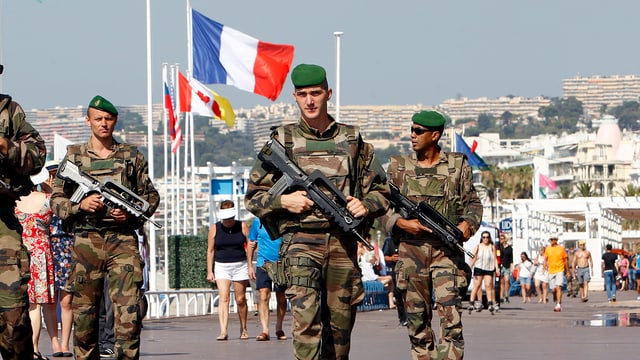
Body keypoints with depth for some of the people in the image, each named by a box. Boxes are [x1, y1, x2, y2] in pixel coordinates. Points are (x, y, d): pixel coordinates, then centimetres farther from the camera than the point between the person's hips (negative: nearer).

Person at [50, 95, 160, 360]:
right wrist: (80, 205, -9)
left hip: (123, 240, -1)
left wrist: (132, 213, -4)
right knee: (84, 311, 4)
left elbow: (151, 196, 15)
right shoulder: (74, 156, 11)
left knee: (129, 311, -12)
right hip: (86, 241, 1)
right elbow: (57, 199, 10)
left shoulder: (132, 156, 12)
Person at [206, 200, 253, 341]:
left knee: (240, 300, 6)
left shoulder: (242, 227, 1)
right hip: (221, 266, 0)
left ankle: (243, 329, 24)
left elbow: (249, 246, 3)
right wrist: (209, 271, 2)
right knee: (224, 298, -15)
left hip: (240, 266, 0)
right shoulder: (215, 229, 3)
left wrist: (250, 266, -5)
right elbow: (210, 250, 6)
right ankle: (223, 331, -25)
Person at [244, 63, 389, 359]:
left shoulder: (352, 141, 11)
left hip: (343, 243, 3)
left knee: (340, 323, 7)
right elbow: (253, 197, 9)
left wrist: (366, 205, -6)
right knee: (306, 319, -18)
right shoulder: (282, 141, 7)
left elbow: (380, 190, 15)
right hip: (301, 242, -2)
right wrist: (282, 201, -9)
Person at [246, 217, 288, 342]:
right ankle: (265, 330, -16)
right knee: (263, 296, -14)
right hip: (263, 263, 0)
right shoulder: (258, 221, 4)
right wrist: (249, 266, 9)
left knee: (281, 299, 8)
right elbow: (251, 244, 11)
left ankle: (279, 329, 25)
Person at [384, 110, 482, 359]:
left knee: (451, 317, -13)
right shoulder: (398, 168, 10)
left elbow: (473, 203, 12)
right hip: (411, 250, 2)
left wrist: (468, 223, -8)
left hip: (447, 249, -2)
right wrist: (402, 223, -10)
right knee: (417, 319, 4)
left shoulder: (458, 166, 6)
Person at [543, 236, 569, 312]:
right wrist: (545, 269, -2)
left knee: (558, 287, -17)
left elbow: (565, 260, 7)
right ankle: (557, 302, 29)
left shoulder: (561, 248, 1)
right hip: (551, 271, 3)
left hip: (560, 271, -3)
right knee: (553, 290, 4)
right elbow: (545, 259, 12)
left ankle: (558, 306, -21)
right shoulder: (547, 249, 8)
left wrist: (567, 272, 10)